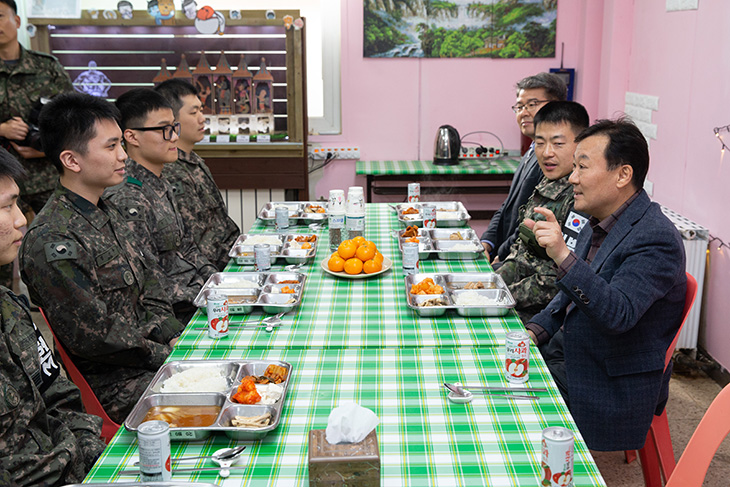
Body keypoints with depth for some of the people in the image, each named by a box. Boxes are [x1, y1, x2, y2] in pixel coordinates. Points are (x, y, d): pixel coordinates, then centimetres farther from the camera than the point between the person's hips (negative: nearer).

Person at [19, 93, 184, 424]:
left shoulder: (107, 213, 9)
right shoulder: (51, 242, -22)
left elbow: (150, 284, 15)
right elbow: (94, 337, -21)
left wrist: (175, 338, 0)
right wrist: (171, 357, -13)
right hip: (112, 386, -9)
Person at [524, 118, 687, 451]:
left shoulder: (657, 239, -21)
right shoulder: (599, 223, 7)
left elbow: (618, 314, -33)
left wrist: (563, 257, -41)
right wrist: (535, 331, 3)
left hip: (611, 388, -8)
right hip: (564, 355, 9)